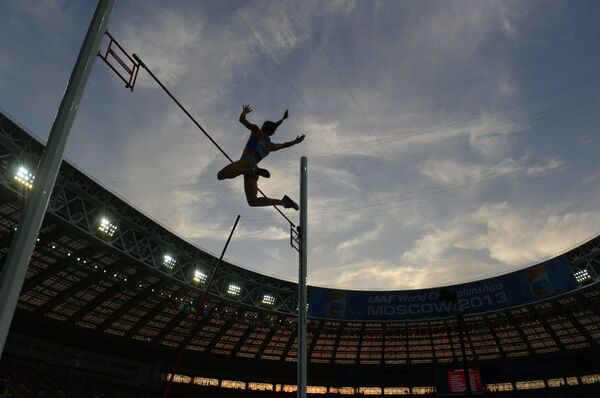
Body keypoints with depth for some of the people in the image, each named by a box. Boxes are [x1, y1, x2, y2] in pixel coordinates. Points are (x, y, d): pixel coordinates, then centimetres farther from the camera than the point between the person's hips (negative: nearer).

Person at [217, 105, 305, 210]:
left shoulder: (257, 131, 10)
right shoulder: (271, 146, 26)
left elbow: (242, 119, 10)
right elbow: (284, 145, 42)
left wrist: (244, 112, 31)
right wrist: (295, 142, 59)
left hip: (246, 162, -7)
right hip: (253, 166, 7)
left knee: (220, 175, -27)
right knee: (253, 201, 10)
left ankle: (254, 170, -38)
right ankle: (283, 201, 1)